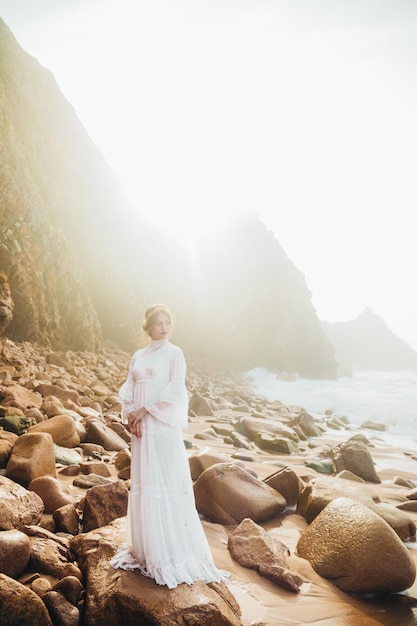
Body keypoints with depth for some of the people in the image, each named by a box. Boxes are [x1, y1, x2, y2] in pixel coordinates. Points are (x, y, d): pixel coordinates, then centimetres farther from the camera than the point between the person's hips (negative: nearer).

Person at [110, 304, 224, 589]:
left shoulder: (175, 353, 0)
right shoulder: (138, 356, 16)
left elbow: (175, 389, -11)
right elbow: (127, 389, 10)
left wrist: (144, 410, -12)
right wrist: (130, 415, -6)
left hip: (164, 426, -5)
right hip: (141, 427, 5)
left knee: (166, 483, -4)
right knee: (142, 483, 9)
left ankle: (174, 551, 5)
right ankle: (145, 547, 20)